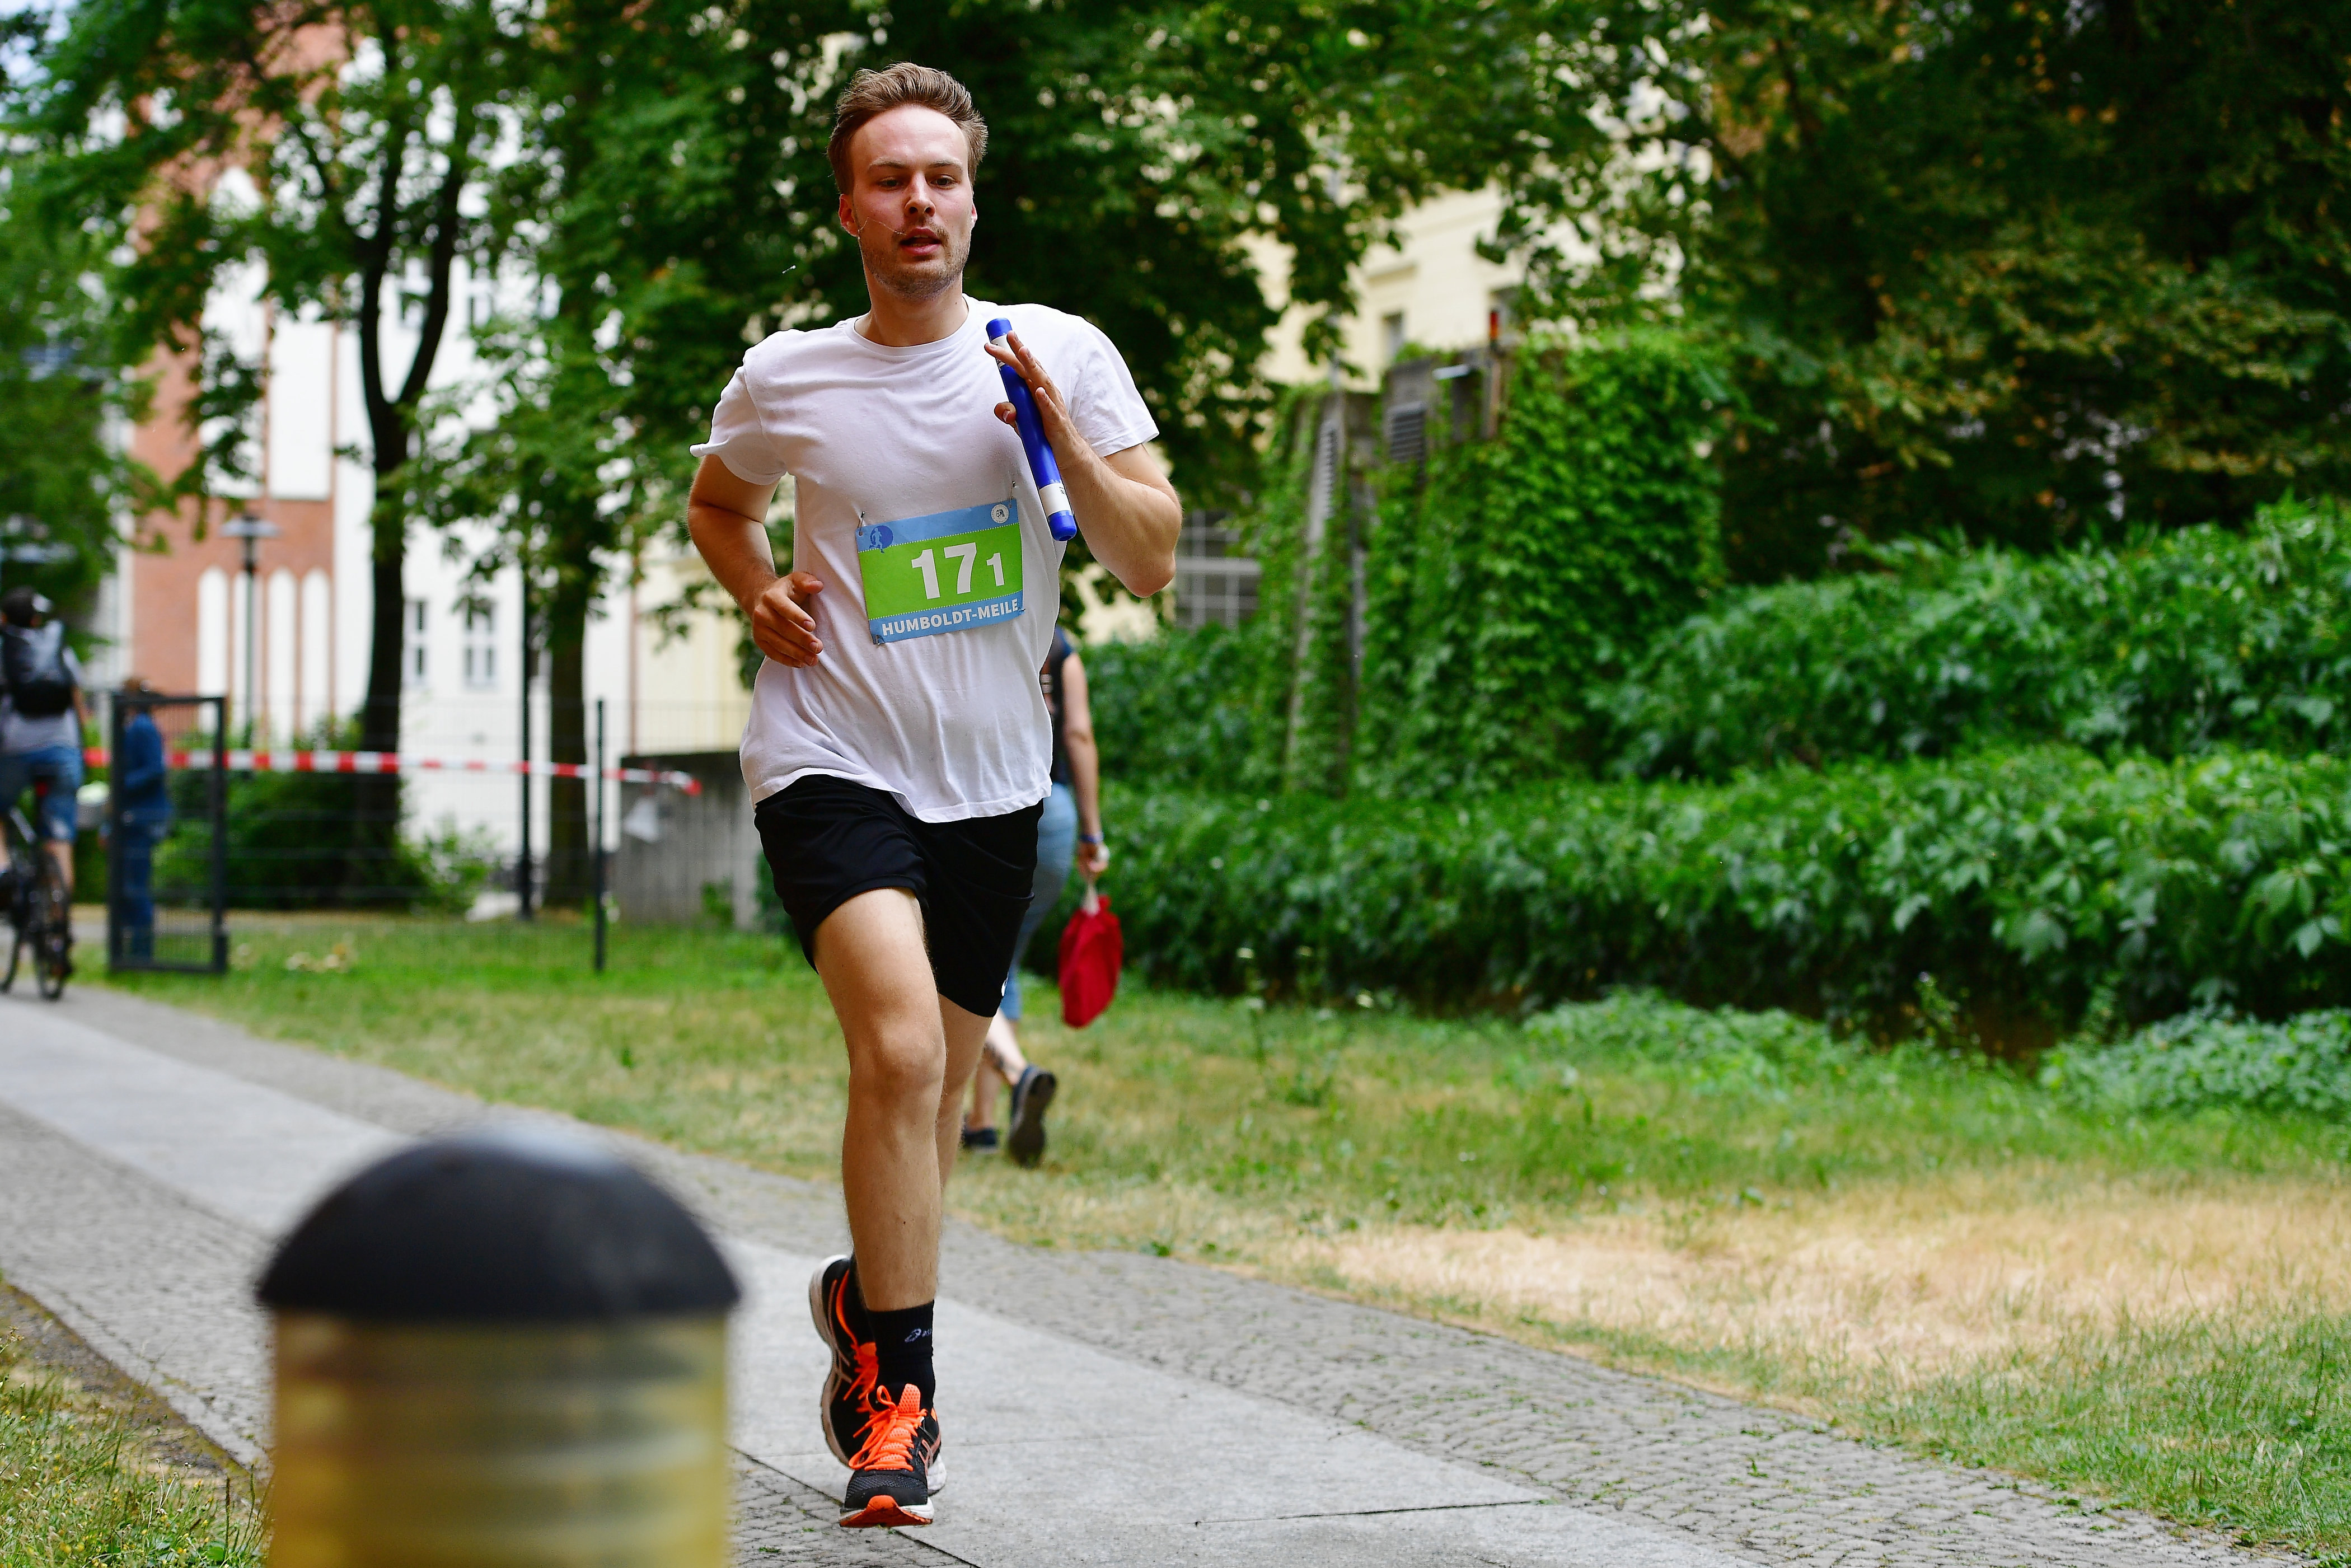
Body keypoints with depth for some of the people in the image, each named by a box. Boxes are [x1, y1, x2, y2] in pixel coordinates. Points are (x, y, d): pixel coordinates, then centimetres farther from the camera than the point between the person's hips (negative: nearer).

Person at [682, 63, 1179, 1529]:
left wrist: (1061, 435, -17)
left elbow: (1154, 561, -2)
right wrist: (759, 593, 1)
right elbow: (719, 498, 20)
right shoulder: (785, 381, -1)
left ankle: (867, 1298, 41)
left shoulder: (1064, 356, -1)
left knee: (937, 1090, 12)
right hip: (833, 761, -2)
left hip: (992, 784, 3)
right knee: (901, 1050, -22)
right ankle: (900, 1390, -12)